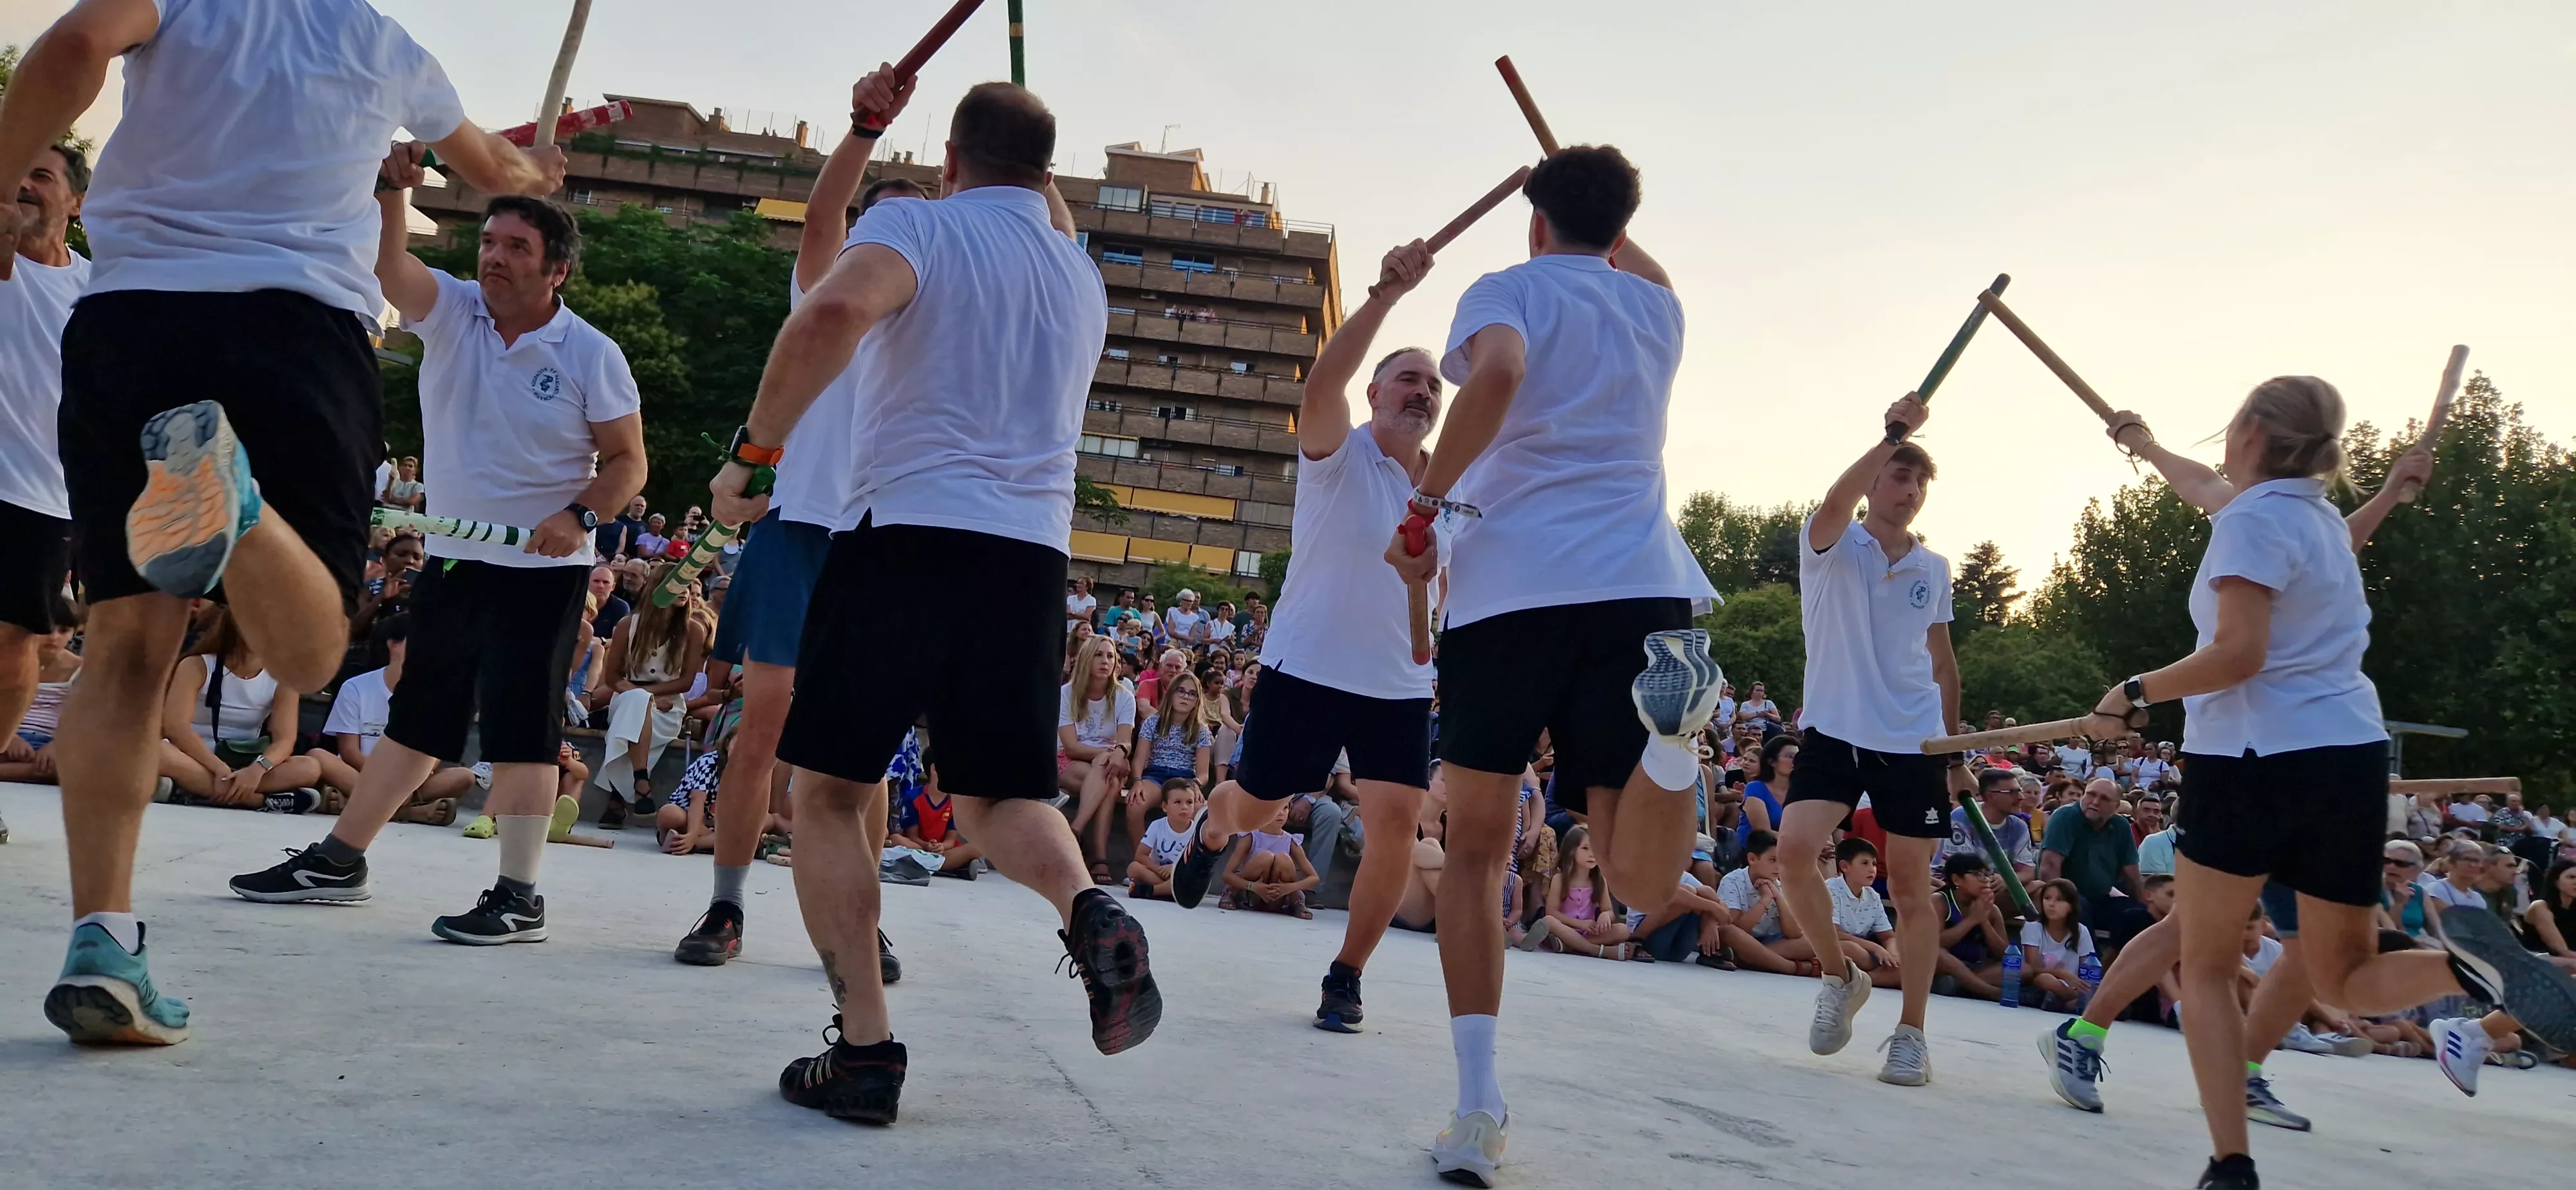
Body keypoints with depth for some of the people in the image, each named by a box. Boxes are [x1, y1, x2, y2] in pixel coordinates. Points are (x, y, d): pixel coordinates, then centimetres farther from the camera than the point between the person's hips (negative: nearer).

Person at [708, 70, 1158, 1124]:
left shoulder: (917, 224, 1)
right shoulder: (1083, 277, 19)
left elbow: (835, 310, -19)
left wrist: (752, 451, -13)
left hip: (904, 527, -4)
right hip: (1033, 550, 5)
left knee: (833, 789, 8)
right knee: (1002, 796, 15)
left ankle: (864, 1048, 0)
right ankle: (1089, 909, -17)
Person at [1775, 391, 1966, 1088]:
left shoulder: (1934, 570, 10)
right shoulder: (1833, 547, -1)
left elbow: (1943, 662, 19)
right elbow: (1835, 503, -26)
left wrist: (1957, 750, 19)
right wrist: (1892, 435, -34)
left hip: (1913, 744, 3)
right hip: (1834, 733, -2)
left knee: (1911, 885, 2)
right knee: (1795, 848, -20)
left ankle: (1911, 1031, 15)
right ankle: (1840, 977, 5)